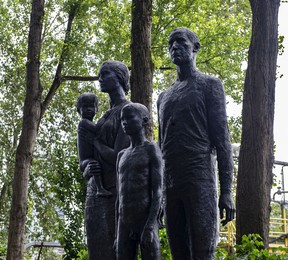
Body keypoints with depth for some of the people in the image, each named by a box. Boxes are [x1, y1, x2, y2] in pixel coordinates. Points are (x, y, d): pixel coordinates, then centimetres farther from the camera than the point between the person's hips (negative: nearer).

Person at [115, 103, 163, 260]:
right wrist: (118, 235, 14)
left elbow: (158, 191, -10)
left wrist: (149, 228, -20)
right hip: (125, 228, 6)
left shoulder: (152, 150, 0)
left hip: (147, 224, -6)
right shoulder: (122, 156, 20)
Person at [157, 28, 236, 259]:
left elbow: (222, 138, -2)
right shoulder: (164, 97, 24)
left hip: (200, 181, -6)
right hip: (170, 187, 6)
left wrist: (226, 191, -11)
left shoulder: (210, 85, 7)